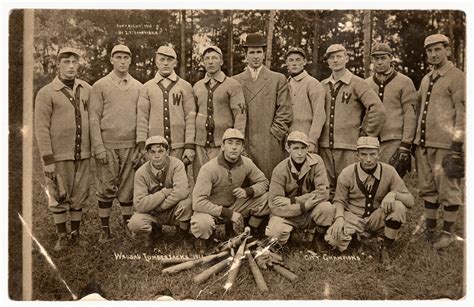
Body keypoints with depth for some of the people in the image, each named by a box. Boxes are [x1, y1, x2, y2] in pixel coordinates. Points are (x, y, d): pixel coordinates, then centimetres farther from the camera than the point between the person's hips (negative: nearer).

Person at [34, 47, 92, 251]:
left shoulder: (87, 89, 7)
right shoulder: (46, 93, -4)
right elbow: (41, 129, -7)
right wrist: (48, 160, -11)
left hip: (83, 155, 4)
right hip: (59, 156, -3)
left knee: (80, 195, 10)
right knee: (60, 197, 5)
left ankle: (76, 233, 25)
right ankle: (62, 236, 21)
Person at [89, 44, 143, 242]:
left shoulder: (138, 87, 10)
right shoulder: (100, 86, 2)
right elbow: (94, 118, -2)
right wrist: (99, 148, -9)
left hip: (130, 146, 2)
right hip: (107, 146, -2)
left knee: (128, 187, 7)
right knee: (106, 188, 2)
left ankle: (128, 224, 20)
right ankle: (105, 229, 14)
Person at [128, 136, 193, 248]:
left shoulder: (176, 164, -17)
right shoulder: (141, 173, -13)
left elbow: (181, 192, -33)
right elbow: (139, 205, -22)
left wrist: (159, 207, -24)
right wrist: (165, 191, -25)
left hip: (174, 211, -1)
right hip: (151, 213, 1)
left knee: (186, 202, -33)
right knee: (135, 224, -29)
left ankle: (185, 234, -2)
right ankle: (154, 231, 9)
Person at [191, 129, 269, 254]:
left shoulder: (246, 163, -10)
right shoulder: (209, 168, -25)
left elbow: (264, 182, 3)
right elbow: (198, 202, -28)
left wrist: (247, 191, -20)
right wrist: (228, 213, -30)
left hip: (234, 206, 5)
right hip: (211, 209, -4)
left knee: (266, 198, -13)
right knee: (201, 225, -39)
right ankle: (202, 239, 0)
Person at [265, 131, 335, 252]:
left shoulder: (316, 161, -10)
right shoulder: (280, 170, -14)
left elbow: (323, 192, -17)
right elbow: (274, 206, -18)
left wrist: (292, 201, -21)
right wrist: (304, 206, -26)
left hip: (310, 214, 2)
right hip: (288, 214, -1)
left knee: (327, 208, -29)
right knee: (274, 234, -29)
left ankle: (320, 237, 2)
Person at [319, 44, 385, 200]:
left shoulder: (357, 83, -2)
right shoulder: (323, 86, 13)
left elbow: (378, 110, -10)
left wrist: (366, 134, -7)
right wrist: (314, 139, 11)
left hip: (349, 147, -4)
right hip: (325, 146, 5)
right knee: (327, 189, 8)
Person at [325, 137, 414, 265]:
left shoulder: (389, 171, -10)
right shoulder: (347, 174, -11)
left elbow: (410, 200, -9)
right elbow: (339, 200, 0)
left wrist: (393, 194, -31)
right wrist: (339, 217, -22)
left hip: (377, 219, 1)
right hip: (353, 219, 0)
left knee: (399, 207, -30)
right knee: (333, 238, -29)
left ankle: (384, 249, -9)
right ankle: (360, 236, 6)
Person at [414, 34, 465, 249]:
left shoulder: (458, 78, -4)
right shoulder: (426, 79, 17)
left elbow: (463, 112, -10)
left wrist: (457, 143, -15)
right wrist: (414, 139, 16)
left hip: (446, 145, -7)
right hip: (424, 144, 7)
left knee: (448, 190, 2)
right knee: (428, 189, 14)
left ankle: (448, 233, 14)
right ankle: (429, 230, 25)